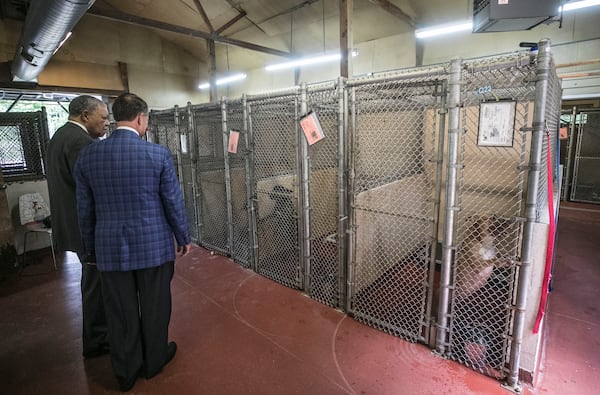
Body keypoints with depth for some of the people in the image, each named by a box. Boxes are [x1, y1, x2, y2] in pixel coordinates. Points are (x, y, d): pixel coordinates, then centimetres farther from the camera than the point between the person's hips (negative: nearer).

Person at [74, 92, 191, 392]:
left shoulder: (88, 155, -2)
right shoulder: (159, 154, -11)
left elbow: (85, 210, 4)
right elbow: (174, 202, -7)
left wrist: (91, 248, 16)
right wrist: (183, 237, 7)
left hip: (110, 249, 3)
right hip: (154, 246, -2)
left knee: (120, 314, 16)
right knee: (155, 308, 16)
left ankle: (126, 373, 34)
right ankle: (154, 361, 36)